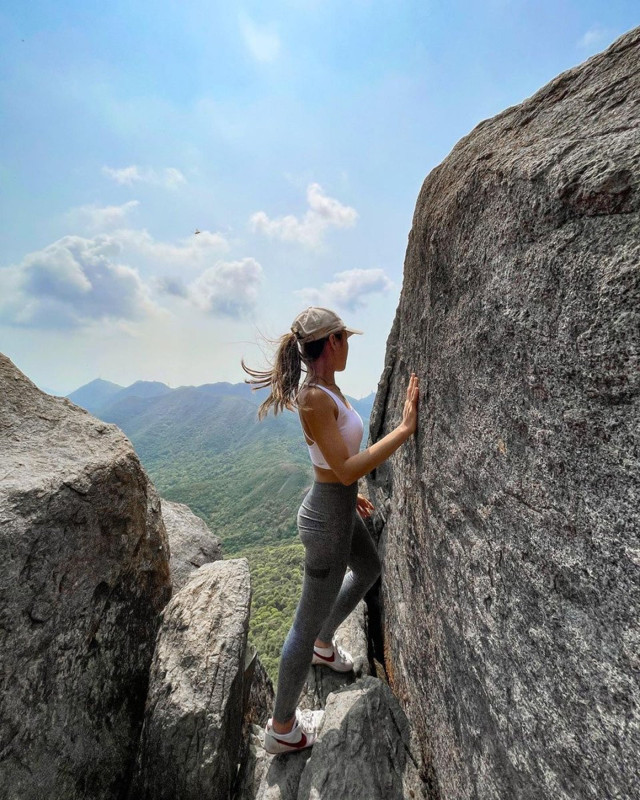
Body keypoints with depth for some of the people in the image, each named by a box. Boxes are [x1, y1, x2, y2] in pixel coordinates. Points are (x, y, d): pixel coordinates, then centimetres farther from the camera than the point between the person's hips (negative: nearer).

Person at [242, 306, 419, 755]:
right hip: (328, 518, -9)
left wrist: (351, 493, 22)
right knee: (308, 622, 10)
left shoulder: (326, 389, 2)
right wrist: (404, 430, -30)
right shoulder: (315, 398, -27)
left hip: (339, 506, 9)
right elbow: (347, 468, -29)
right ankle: (282, 729, 37)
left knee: (370, 569, 32)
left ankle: (324, 646, 54)